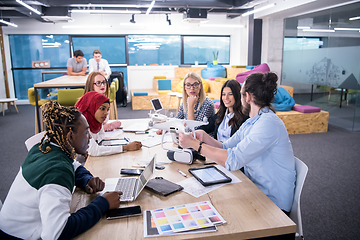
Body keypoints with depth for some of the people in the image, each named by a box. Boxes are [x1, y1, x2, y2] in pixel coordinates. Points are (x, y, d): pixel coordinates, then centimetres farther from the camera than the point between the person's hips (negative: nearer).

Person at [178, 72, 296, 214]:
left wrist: (195, 144, -24)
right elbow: (225, 148, 8)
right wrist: (204, 137, -9)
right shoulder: (250, 123, 9)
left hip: (273, 203, -8)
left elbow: (233, 160, -30)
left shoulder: (268, 124, -24)